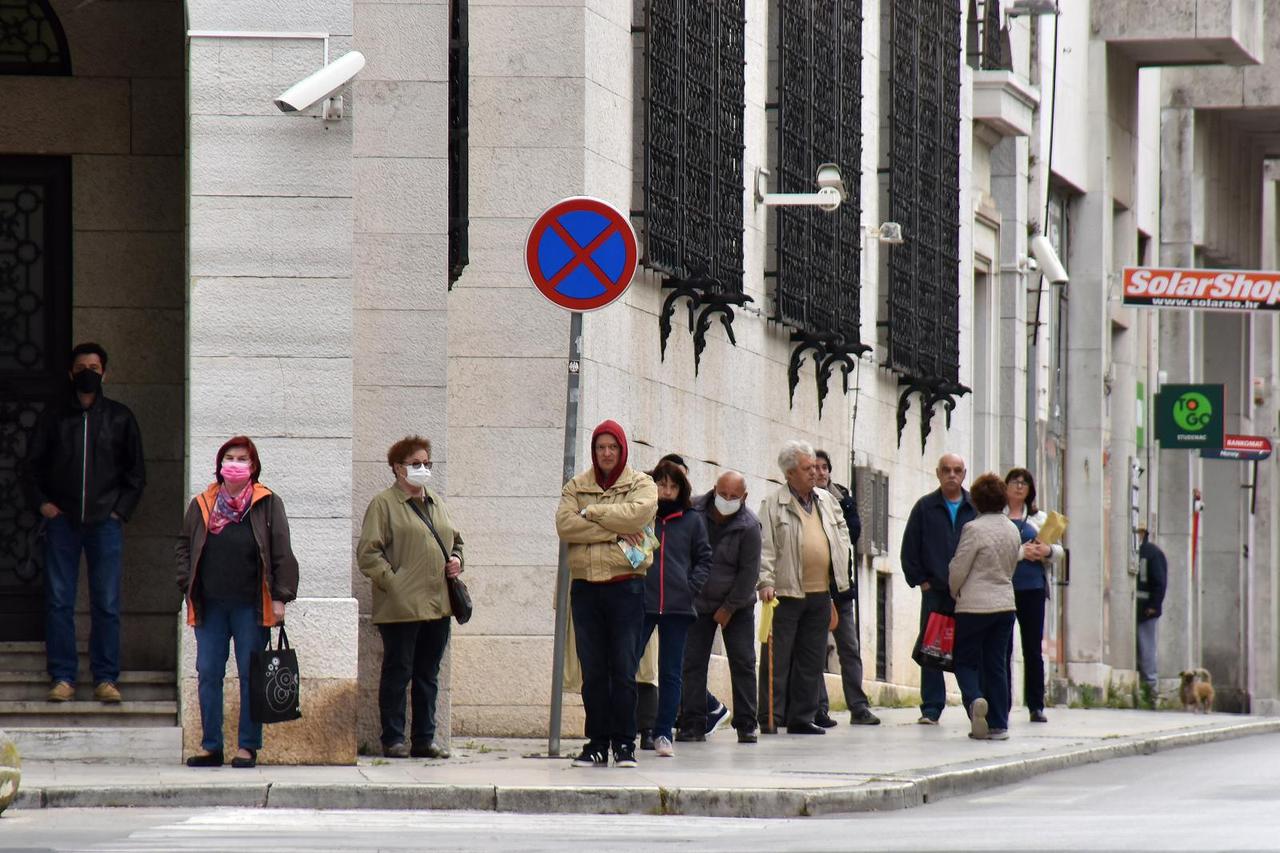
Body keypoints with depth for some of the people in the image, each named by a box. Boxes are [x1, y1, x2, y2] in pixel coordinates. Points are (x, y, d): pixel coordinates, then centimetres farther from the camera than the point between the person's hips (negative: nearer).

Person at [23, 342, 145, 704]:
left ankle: (106, 678, 3)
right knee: (58, 602, -2)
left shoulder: (119, 417, 9)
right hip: (62, 521, 0)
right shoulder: (54, 417, 8)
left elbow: (136, 470, 13)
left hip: (105, 523, 0)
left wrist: (122, 509, 3)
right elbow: (33, 463, 13)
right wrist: (41, 502, 0)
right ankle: (62, 678, 3)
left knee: (107, 603, -2)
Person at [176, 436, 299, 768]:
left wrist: (280, 598, -6)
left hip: (251, 605, -3)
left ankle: (248, 746, 7)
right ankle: (210, 746, 10)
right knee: (208, 675, 4)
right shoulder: (202, 505, 9)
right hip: (210, 606, 3)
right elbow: (184, 547, 15)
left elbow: (282, 554, 0)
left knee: (251, 675, 1)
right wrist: (188, 587, 4)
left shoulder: (268, 505, 1)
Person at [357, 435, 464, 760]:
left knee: (428, 675, 10)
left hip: (438, 604, 7)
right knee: (397, 673, -1)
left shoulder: (436, 502, 18)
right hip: (401, 607, -7)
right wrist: (391, 581, -16)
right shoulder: (384, 503, -3)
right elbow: (368, 553, -9)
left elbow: (455, 539, 29)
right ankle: (393, 740, 4)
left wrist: (456, 560, 9)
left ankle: (424, 739, 15)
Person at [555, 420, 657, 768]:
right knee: (592, 671, 3)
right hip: (586, 587, 2)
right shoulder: (576, 487, 13)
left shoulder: (641, 484, 8)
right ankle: (597, 743, 7)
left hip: (626, 586, -2)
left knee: (624, 670, -3)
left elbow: (639, 513, -14)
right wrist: (614, 531, -11)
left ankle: (624, 743, 1)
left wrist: (591, 512, -7)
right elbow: (564, 524, -5)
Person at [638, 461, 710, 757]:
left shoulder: (692, 521, 8)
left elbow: (704, 558, 13)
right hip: (640, 604, -2)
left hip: (677, 607, 2)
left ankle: (664, 733, 11)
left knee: (671, 674, 6)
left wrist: (692, 586, -1)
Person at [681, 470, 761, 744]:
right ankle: (692, 723, -1)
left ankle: (746, 725, 3)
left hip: (737, 605, -2)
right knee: (692, 663, -3)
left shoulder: (748, 526, -15)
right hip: (698, 603, 2)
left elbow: (749, 572, -11)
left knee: (743, 663, -2)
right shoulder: (695, 513, -8)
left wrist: (729, 608, -10)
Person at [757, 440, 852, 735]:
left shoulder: (826, 500, 14)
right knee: (778, 658, -4)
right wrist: (765, 582, -18)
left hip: (819, 594, 6)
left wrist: (839, 571, 14)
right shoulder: (774, 505, -4)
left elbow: (841, 531, 26)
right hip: (786, 593, -6)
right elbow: (765, 547, -8)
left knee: (811, 660, 9)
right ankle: (770, 718, -1)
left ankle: (802, 718, 15)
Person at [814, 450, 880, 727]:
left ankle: (858, 707, 3)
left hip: (840, 586, 4)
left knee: (850, 649, 2)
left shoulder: (843, 498, 11)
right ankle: (819, 709, 2)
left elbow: (854, 530, -2)